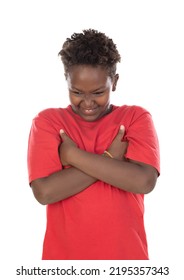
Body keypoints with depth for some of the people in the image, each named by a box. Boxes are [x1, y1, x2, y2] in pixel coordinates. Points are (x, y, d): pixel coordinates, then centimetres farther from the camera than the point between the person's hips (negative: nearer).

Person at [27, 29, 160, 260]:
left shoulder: (136, 117, -2)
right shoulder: (47, 121, -3)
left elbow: (144, 181, -18)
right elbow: (44, 191, -15)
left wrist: (72, 154, -16)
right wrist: (109, 157, -16)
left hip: (126, 254, 1)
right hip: (64, 255, 0)